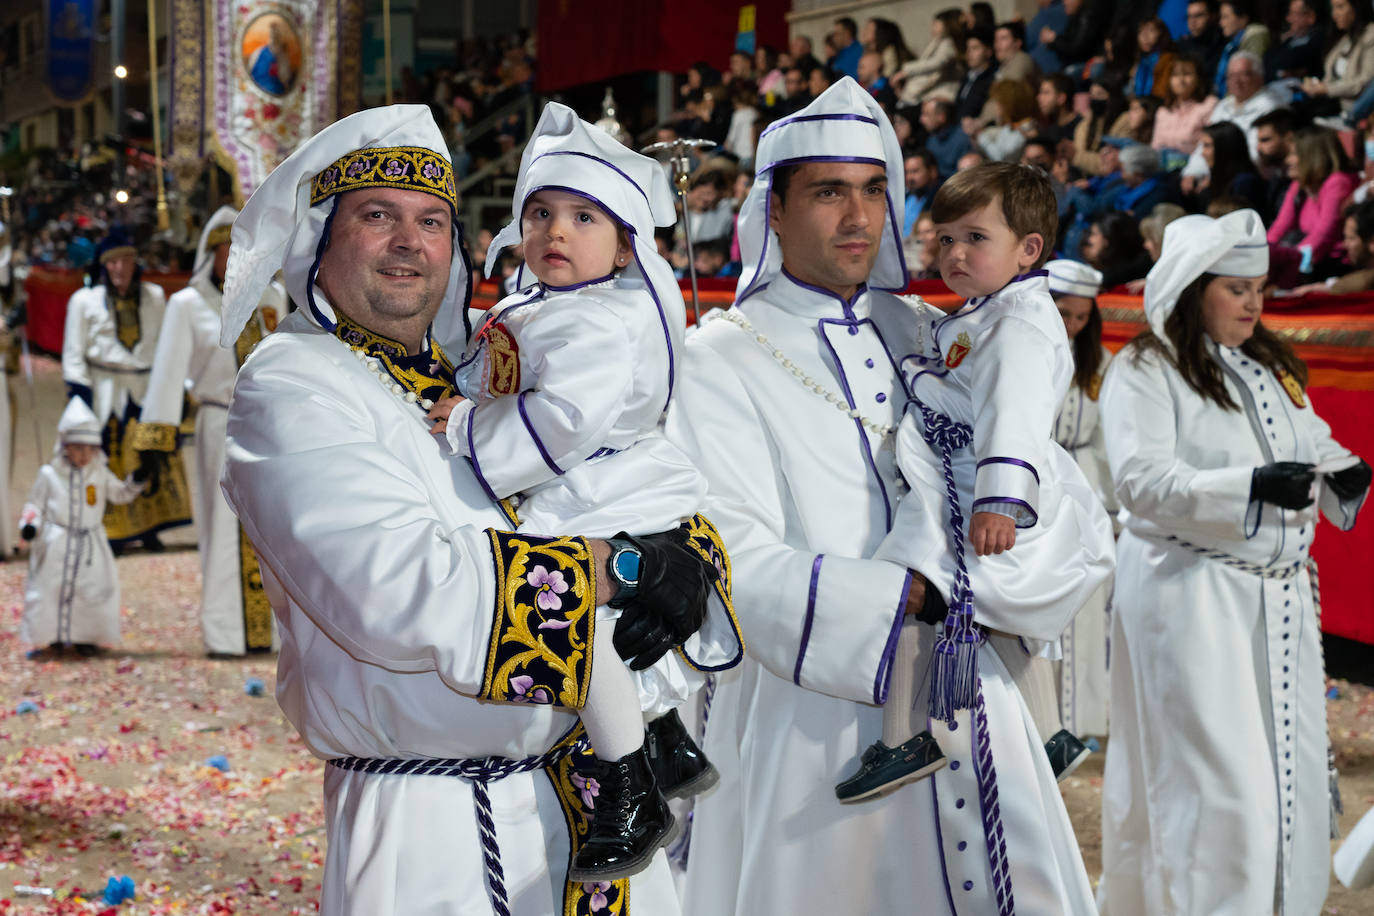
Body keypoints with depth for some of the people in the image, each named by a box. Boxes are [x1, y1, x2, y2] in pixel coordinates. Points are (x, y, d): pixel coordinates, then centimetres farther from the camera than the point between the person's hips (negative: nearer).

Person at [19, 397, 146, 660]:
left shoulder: (100, 474, 5)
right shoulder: (49, 474, -2)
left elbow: (119, 494, 8)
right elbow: (36, 503, 3)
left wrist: (135, 483, -10)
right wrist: (29, 523, -13)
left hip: (89, 545, 2)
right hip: (56, 545, -2)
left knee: (93, 589, 3)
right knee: (49, 589, -1)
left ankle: (85, 638, 19)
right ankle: (51, 641, 12)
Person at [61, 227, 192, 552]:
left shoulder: (155, 297, 8)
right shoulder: (84, 300, -1)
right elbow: (73, 354, 0)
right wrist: (78, 393, -7)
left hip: (146, 389, 3)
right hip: (104, 392, -3)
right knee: (109, 461, -2)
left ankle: (149, 528, 9)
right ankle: (112, 531, 6)